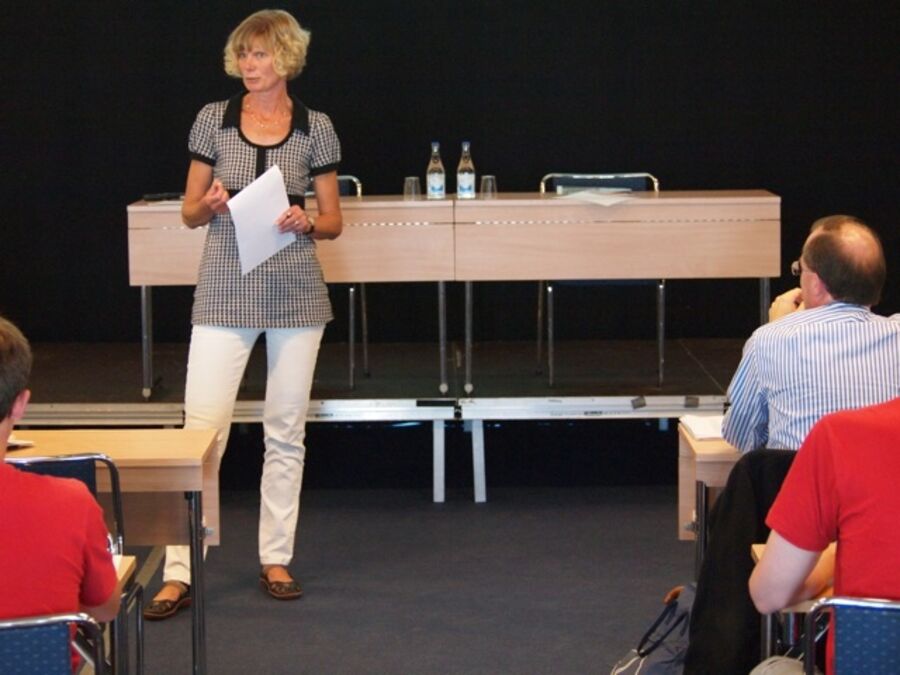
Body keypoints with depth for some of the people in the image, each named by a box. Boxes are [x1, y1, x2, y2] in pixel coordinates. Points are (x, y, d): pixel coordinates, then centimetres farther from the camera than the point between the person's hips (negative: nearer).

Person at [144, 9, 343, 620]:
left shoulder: (315, 127, 3)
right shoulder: (214, 120, 4)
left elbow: (333, 221, 7)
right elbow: (189, 213, 8)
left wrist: (305, 223, -14)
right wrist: (211, 205, -13)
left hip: (294, 293, 1)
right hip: (225, 293, 0)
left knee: (286, 432, 7)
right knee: (202, 428, -7)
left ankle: (276, 560, 18)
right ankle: (179, 574, -4)